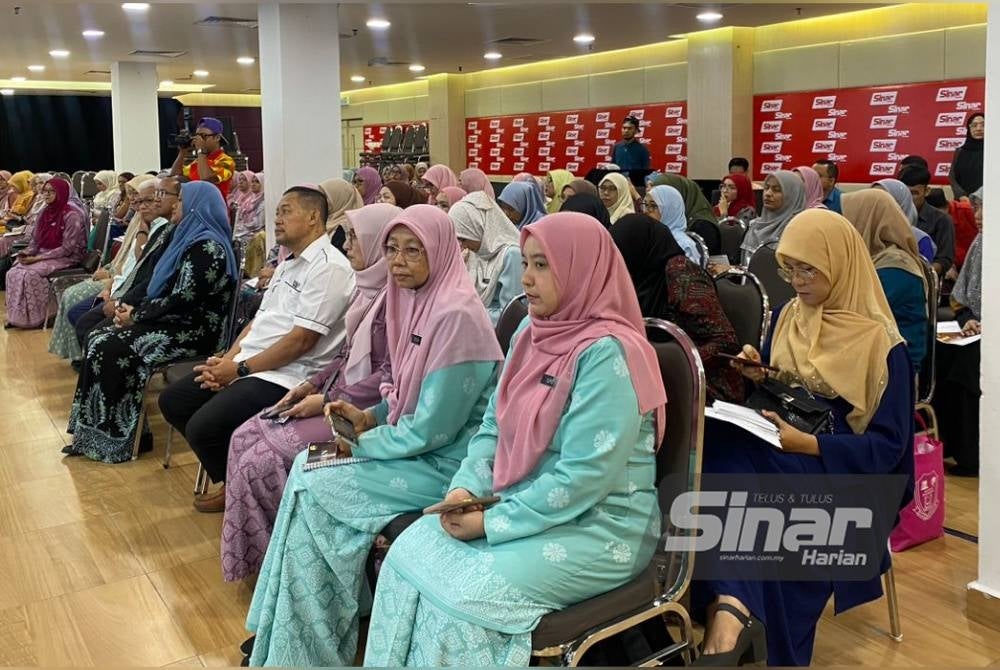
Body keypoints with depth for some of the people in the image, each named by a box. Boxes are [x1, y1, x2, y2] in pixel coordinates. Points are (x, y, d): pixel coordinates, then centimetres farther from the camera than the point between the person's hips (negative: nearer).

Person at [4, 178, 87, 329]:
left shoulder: (72, 215, -14)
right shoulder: (45, 213, 10)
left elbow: (67, 249, -18)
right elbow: (36, 240, 15)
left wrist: (38, 258, -20)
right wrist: (27, 253, -7)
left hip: (67, 259, -7)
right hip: (43, 255, 7)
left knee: (31, 274, -29)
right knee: (13, 273, -16)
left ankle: (37, 317, -14)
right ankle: (17, 316, -10)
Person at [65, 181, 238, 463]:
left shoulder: (207, 247, -16)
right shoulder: (194, 240, 17)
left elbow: (182, 299, -22)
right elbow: (167, 291, 19)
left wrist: (136, 316, -11)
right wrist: (135, 309, 4)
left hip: (196, 331, -10)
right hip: (178, 322, 10)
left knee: (110, 349, -18)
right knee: (99, 339, -2)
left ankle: (119, 437, -5)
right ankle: (97, 432, -2)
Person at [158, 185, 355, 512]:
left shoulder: (328, 267, -14)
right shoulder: (288, 263, 18)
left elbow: (301, 340, -20)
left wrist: (240, 369, -14)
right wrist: (227, 360, 2)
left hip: (285, 377, -10)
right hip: (247, 365, 10)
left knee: (202, 427, -22)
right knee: (172, 401, 7)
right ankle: (230, 473, 17)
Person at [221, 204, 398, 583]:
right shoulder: (368, 289, 11)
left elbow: (390, 376, -21)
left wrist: (328, 401, -16)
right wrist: (312, 384, 5)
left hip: (362, 412, -10)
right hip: (338, 398, 10)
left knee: (262, 460, -15)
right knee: (245, 437, 2)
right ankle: (253, 557, 10)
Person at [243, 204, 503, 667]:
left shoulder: (456, 316, -23)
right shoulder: (419, 300, 5)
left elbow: (431, 429, -23)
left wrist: (360, 446, -11)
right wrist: (371, 416, 1)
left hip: (445, 463, -9)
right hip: (418, 442, 9)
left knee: (315, 489, -12)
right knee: (308, 466, -1)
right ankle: (291, 631, 9)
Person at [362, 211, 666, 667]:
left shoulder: (606, 354, -21)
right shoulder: (531, 332, 6)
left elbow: (585, 477, -24)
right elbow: (494, 425, 11)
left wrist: (493, 523, -19)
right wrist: (466, 486, -7)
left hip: (598, 527, -7)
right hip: (521, 506, 8)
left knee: (461, 594, -21)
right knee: (409, 551, -8)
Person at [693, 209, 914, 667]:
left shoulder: (880, 343, -7)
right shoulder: (787, 317, 10)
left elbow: (887, 446, -11)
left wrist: (807, 444, -25)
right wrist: (757, 378, -7)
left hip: (838, 475, -5)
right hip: (778, 457, 5)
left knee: (725, 457, -34)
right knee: (717, 447, -31)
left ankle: (729, 609, -39)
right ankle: (732, 607, -42)